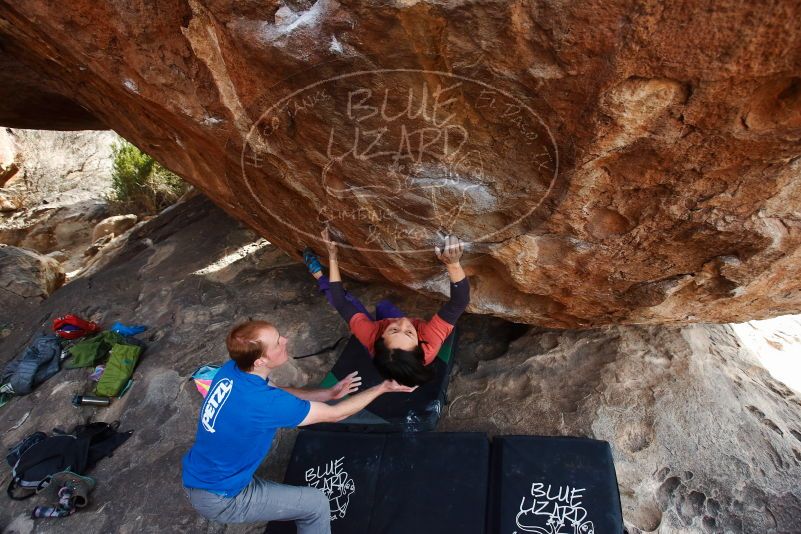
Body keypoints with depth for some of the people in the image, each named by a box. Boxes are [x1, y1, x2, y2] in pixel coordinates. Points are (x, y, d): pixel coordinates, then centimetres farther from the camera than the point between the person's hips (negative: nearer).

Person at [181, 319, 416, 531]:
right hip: (217, 498, -7)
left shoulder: (232, 369, -12)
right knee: (317, 503, -1)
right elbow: (335, 414, -22)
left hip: (195, 477, 8)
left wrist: (329, 393, -3)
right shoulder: (262, 403, -34)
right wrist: (382, 388, -12)